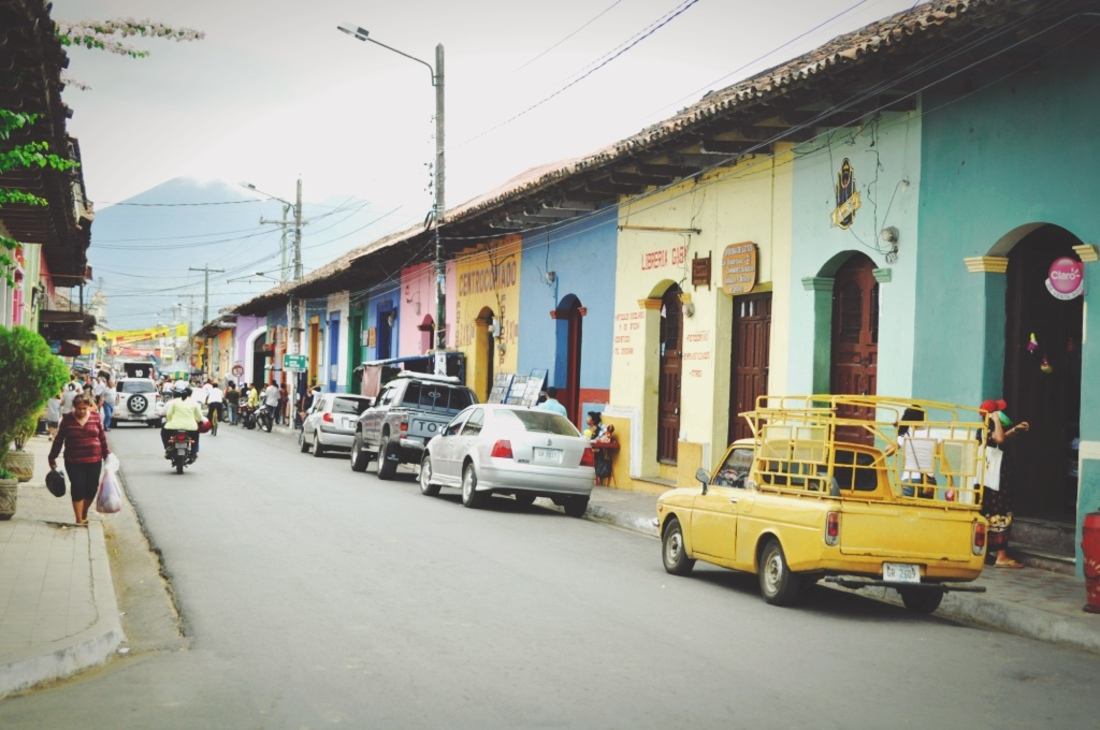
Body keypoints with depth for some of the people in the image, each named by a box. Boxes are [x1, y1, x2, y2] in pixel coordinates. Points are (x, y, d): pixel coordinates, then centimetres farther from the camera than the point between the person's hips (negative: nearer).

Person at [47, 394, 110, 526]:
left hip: (94, 461, 2)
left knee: (92, 488, 4)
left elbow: (102, 437, 10)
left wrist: (107, 454, 9)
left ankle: (84, 514, 29)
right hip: (74, 462, -2)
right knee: (78, 489, -5)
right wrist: (52, 457, 9)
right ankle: (79, 520, 2)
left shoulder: (95, 417, 3)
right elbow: (59, 439, 6)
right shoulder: (67, 419, -1)